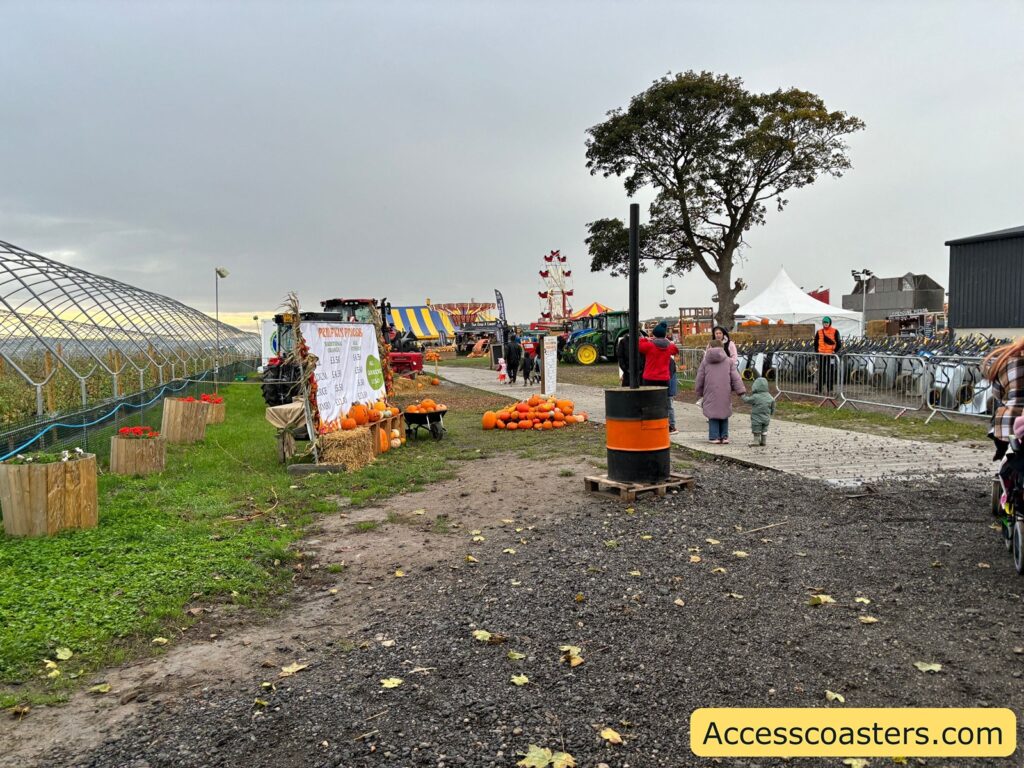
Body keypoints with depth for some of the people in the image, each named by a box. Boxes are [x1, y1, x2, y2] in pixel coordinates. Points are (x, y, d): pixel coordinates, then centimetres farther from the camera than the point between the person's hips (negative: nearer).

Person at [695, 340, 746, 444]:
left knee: (712, 414, 4)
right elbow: (735, 377, 0)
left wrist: (700, 392, 16)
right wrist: (741, 390, 0)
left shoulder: (705, 361, 5)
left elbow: (700, 378, 7)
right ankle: (724, 436, 10)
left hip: (711, 393, -1)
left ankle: (714, 437, 1)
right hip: (725, 393, 1)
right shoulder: (728, 361, 6)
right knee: (724, 413, 11)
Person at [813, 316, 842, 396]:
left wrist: (835, 352, -10)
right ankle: (818, 390, 12)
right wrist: (817, 352, 3)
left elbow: (839, 344, 0)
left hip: (830, 355, -2)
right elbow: (815, 344, 14)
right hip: (821, 355, 2)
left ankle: (830, 391, 5)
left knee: (830, 373, -1)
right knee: (821, 373, 6)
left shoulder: (835, 332, 0)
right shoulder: (819, 332, 8)